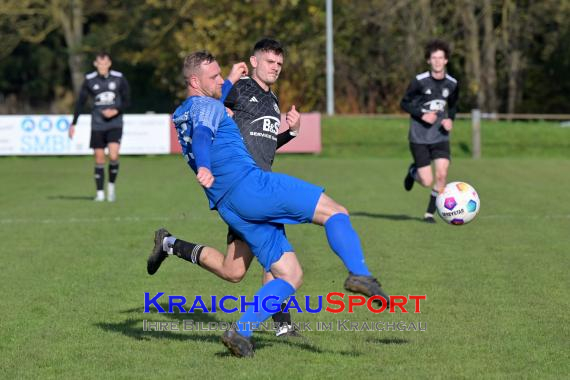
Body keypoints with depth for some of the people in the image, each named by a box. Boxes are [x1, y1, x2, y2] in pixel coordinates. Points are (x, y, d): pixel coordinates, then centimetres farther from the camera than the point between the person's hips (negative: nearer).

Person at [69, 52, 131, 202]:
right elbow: (80, 102, 7)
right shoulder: (89, 80, -1)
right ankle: (100, 193, 9)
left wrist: (116, 111, -13)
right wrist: (73, 124, 5)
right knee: (99, 159, 0)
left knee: (113, 156, -17)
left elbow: (127, 100, 5)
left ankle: (111, 184, 7)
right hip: (97, 126, 1)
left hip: (115, 123, -1)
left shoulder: (119, 78, -3)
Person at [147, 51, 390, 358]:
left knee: (290, 276, 6)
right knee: (334, 212, -6)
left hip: (228, 209, 8)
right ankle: (360, 274, -29)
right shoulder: (206, 106, 0)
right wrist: (204, 168, -42)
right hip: (249, 183, -8)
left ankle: (241, 332, -10)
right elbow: (202, 135, -22)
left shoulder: (180, 116, 26)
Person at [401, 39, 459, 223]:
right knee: (427, 182, -6)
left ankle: (430, 213, 6)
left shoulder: (452, 84, 0)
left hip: (440, 137, 3)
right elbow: (405, 103, -3)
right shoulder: (420, 81, -12)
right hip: (419, 138, -3)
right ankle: (413, 171, 31)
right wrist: (422, 115, -18)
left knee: (442, 175, -13)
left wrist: (450, 119, -3)